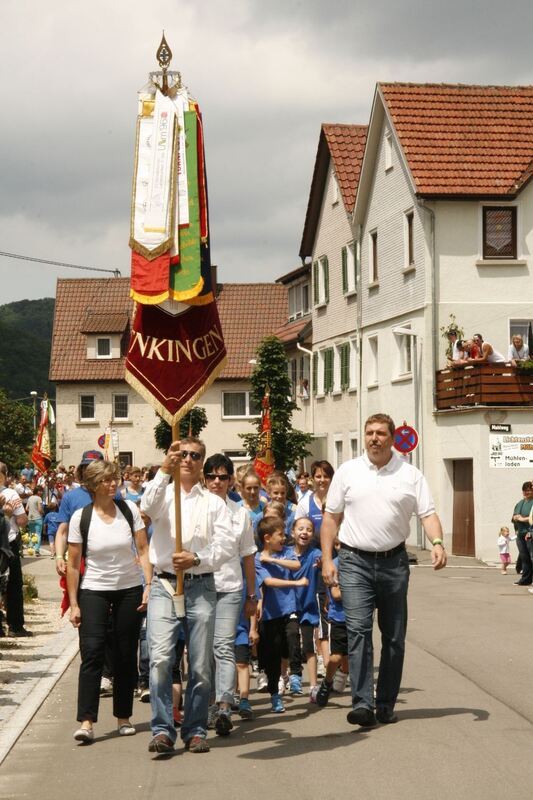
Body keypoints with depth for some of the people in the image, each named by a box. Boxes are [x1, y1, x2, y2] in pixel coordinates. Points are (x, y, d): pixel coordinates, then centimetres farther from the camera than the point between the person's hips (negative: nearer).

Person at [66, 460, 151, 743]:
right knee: (92, 653, -12)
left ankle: (123, 717, 19)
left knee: (126, 656, 7)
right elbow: (73, 565, -3)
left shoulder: (129, 510, -2)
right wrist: (73, 604, -4)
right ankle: (86, 721, -13)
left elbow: (144, 550, 1)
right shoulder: (80, 517, -8)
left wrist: (149, 585, -8)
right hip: (94, 590, -2)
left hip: (129, 589, 2)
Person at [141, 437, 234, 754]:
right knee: (161, 659, -14)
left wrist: (197, 558, -15)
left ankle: (195, 731, 13)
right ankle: (162, 730, -11)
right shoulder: (163, 494, 11)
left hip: (201, 587, 1)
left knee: (201, 665, 2)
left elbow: (227, 545, 2)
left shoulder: (214, 503, 12)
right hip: (164, 585, -1)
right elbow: (148, 508, -14)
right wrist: (164, 470, -26)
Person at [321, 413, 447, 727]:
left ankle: (386, 704, 16)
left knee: (394, 637, 6)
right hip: (355, 562, -1)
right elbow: (331, 517, 7)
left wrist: (437, 542, -19)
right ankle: (362, 703, -17)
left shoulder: (410, 475, 4)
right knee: (358, 630, -14)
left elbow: (428, 513, 0)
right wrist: (327, 559, 1)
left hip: (394, 562, 2)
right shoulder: (347, 472, 5)